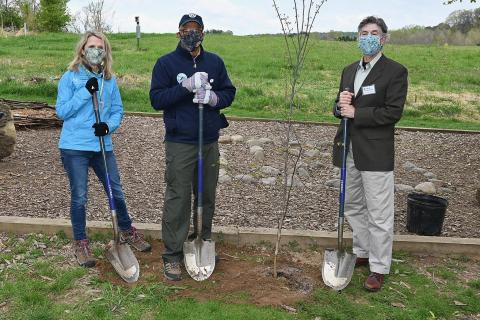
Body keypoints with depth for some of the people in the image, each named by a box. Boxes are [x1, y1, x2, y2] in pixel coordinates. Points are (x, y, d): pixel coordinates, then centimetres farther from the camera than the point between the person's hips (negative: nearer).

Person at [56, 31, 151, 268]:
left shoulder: (110, 80, 8)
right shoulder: (70, 77, -3)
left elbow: (118, 110, 8)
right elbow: (61, 111, -8)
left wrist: (109, 125, -13)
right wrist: (85, 92, -16)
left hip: (103, 146, 3)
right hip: (74, 147, -3)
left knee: (116, 191, 11)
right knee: (79, 197, 4)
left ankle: (127, 231, 33)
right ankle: (80, 243, 21)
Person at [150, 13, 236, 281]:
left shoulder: (215, 62, 10)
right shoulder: (166, 63, -1)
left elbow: (229, 93, 10)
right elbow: (156, 99, -8)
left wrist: (214, 98, -13)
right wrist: (186, 86, -21)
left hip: (210, 142, 4)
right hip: (180, 144, -4)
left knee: (207, 196, 13)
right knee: (178, 198, -3)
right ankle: (172, 256, 7)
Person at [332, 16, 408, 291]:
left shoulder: (395, 71, -6)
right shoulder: (349, 70, 14)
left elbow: (393, 112, -13)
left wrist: (356, 113, -16)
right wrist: (340, 106, -7)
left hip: (376, 152, -6)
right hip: (349, 149, 7)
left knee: (379, 215, 0)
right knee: (353, 206, 17)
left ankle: (379, 268, 13)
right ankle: (362, 253, 34)